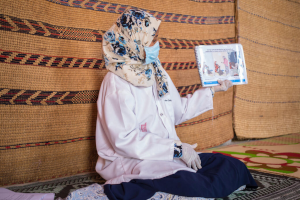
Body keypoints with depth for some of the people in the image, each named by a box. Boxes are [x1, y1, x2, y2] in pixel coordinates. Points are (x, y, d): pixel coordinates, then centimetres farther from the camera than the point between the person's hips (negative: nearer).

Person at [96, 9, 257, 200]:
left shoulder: (157, 73, 13)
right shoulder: (116, 83, -11)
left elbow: (179, 111, 22)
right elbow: (124, 140, -18)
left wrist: (212, 90, 23)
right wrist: (176, 148, -19)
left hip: (167, 155, 9)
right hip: (129, 160, -9)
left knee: (233, 167, -9)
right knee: (190, 182, -34)